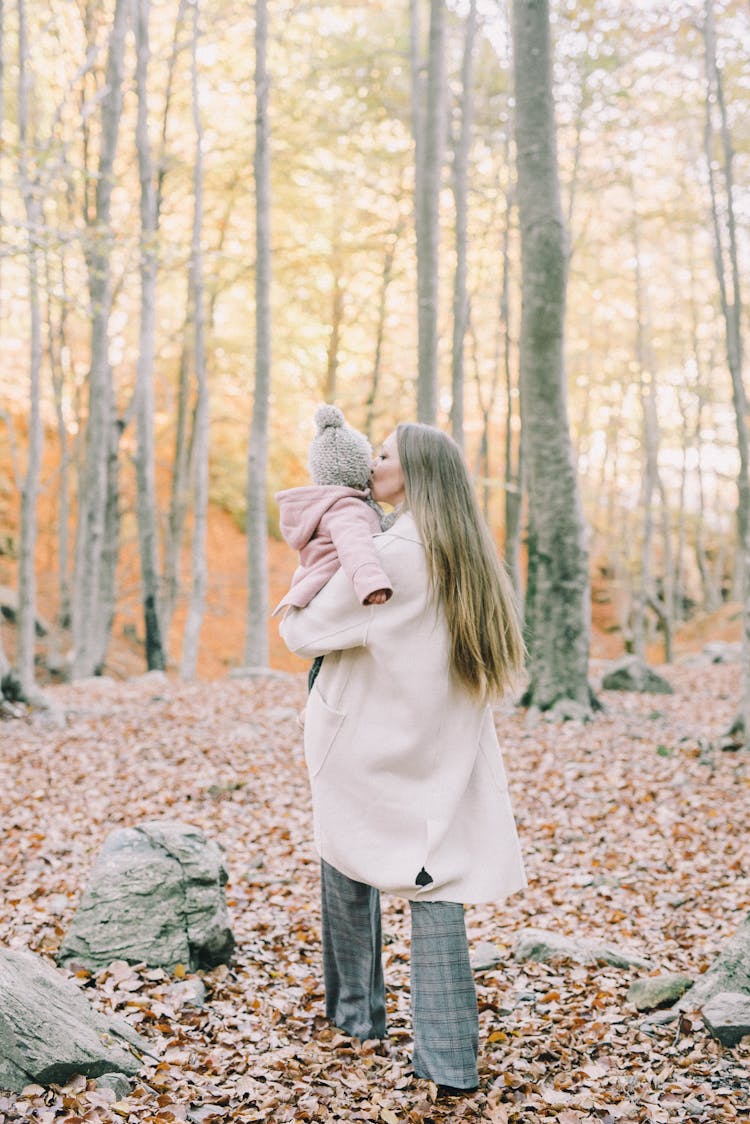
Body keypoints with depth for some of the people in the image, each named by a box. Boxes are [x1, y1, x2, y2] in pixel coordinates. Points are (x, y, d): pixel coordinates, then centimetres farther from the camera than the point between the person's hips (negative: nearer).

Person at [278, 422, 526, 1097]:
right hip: (441, 755, 5)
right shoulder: (470, 556, 5)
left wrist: (292, 613, 11)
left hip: (366, 748, -5)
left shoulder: (390, 554, -18)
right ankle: (450, 1059, 1)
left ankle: (356, 1012, 31)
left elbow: (304, 633, -10)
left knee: (350, 873, 16)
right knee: (435, 885, 4)